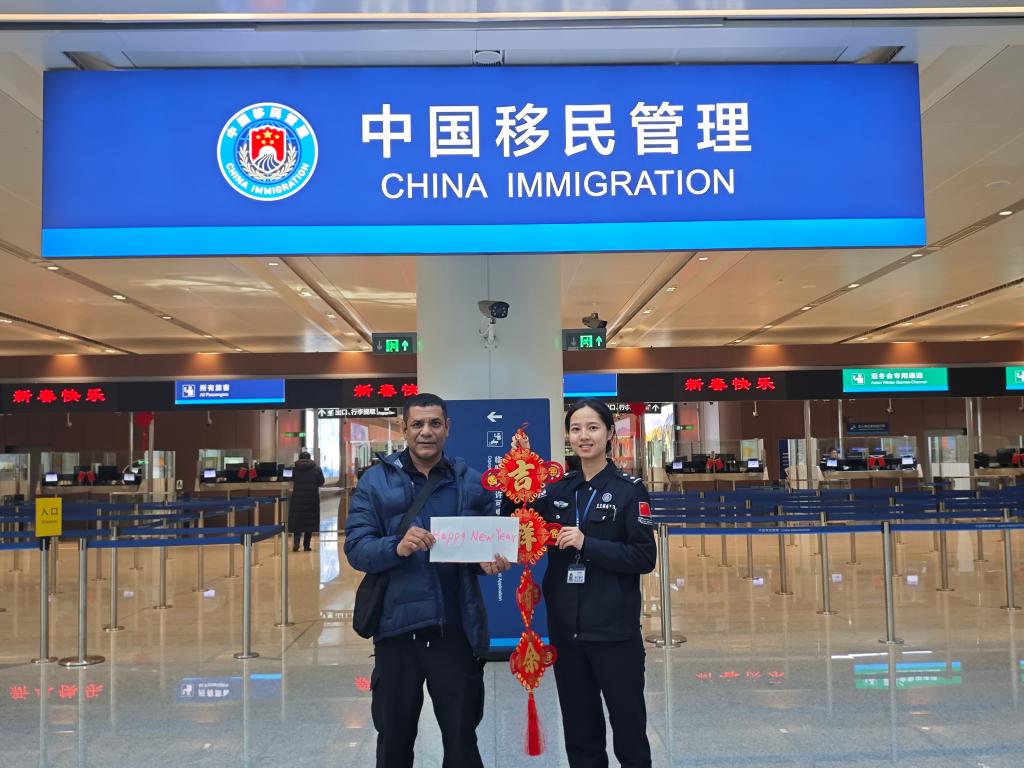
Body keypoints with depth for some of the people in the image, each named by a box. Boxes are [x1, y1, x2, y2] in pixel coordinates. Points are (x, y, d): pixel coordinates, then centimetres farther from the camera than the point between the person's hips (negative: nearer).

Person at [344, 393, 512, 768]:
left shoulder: (472, 482, 4)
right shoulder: (377, 480, -1)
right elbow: (355, 547, -8)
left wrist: (490, 563, -14)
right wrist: (397, 547, -26)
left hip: (457, 630, 1)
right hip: (397, 628, -1)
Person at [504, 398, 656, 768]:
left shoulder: (629, 489, -6)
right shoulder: (558, 488, 6)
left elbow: (644, 558, -11)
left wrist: (587, 544, -21)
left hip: (614, 630, -4)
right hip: (565, 629, 4)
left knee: (628, 730, 6)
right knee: (579, 733, 16)